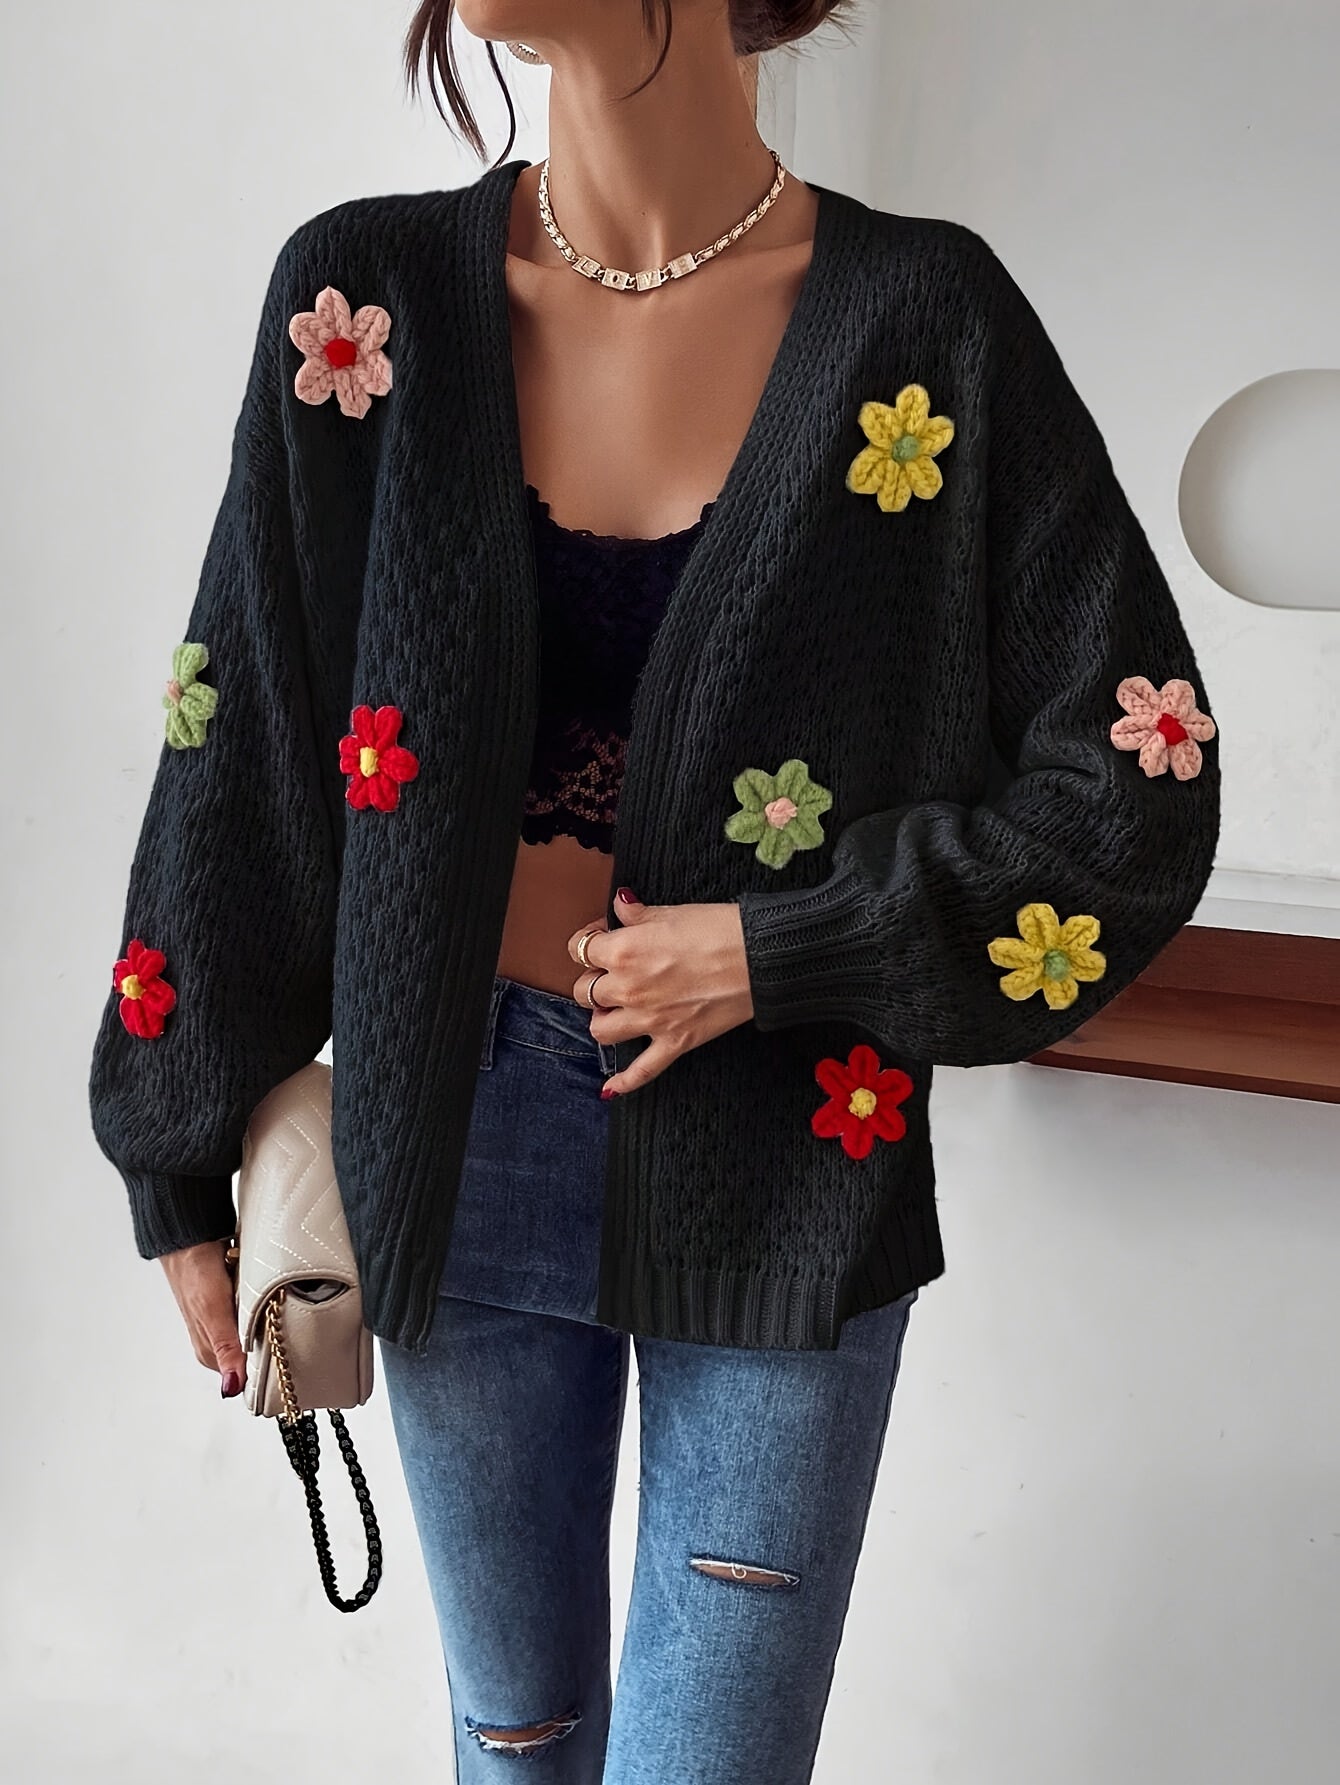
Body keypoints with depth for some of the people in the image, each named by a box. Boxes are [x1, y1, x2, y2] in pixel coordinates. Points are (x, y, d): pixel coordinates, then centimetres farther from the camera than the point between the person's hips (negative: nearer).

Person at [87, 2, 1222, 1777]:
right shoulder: (370, 296, -4)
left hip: (780, 1164, -2)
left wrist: (772, 950, -14)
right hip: (456, 1139, 3)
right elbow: (238, 746, 2)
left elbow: (1135, 792, -7)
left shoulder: (922, 322, -10)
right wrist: (182, 1176, 6)